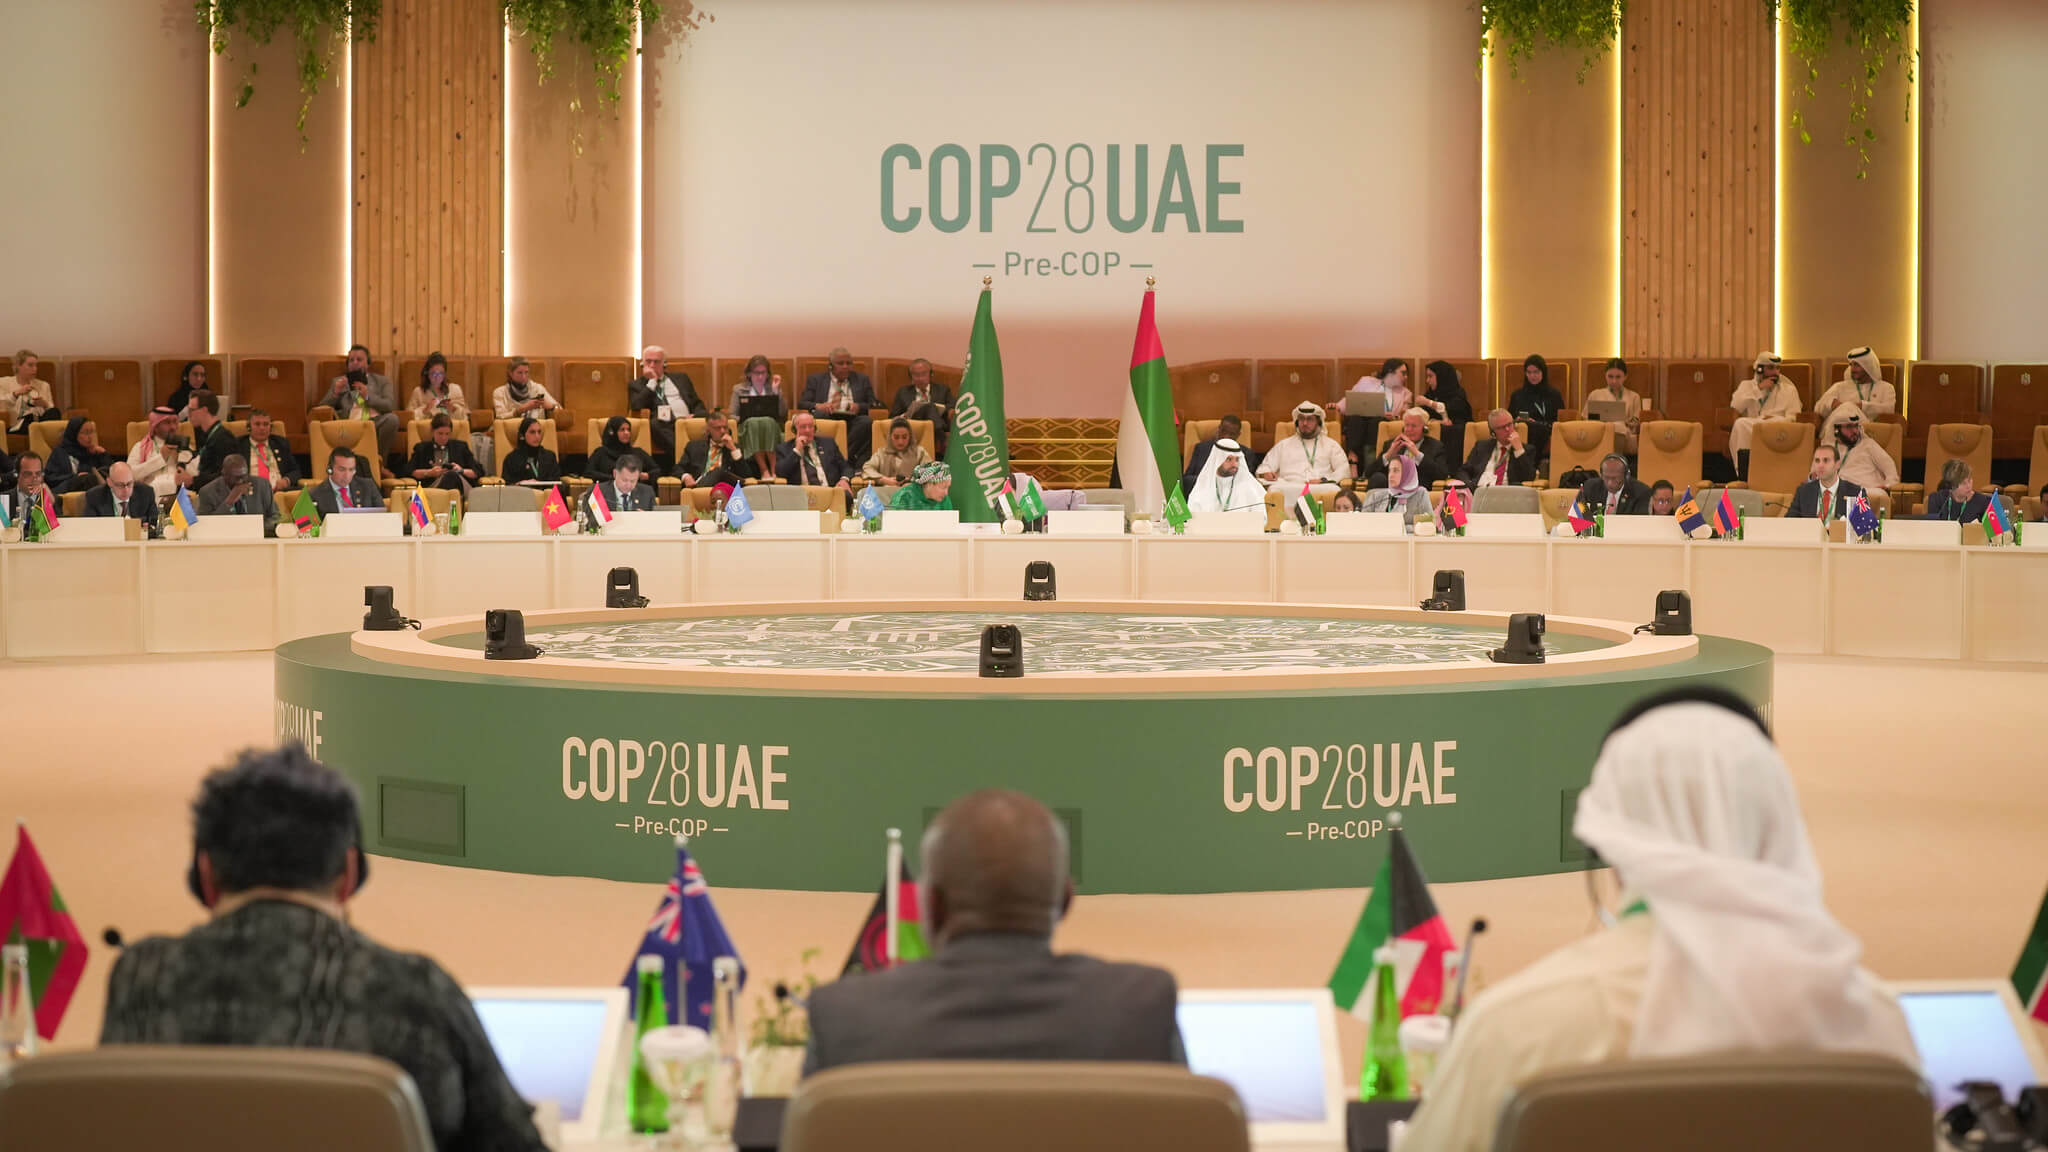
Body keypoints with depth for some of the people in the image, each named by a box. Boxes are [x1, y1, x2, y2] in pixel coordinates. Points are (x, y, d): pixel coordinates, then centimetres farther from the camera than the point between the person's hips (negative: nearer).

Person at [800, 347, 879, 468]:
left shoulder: (862, 379, 25)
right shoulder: (816, 379, 21)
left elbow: (875, 404, 15)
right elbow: (802, 403, 10)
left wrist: (859, 407, -8)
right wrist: (818, 406, -13)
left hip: (852, 420, 1)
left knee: (866, 421, -33)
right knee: (818, 415, -35)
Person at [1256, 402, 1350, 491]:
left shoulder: (1331, 445, 21)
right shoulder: (1283, 445, 27)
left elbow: (1344, 470, 8)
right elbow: (1264, 467, 25)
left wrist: (1323, 480, -11)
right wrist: (1266, 474, -2)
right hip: (1288, 488, 1)